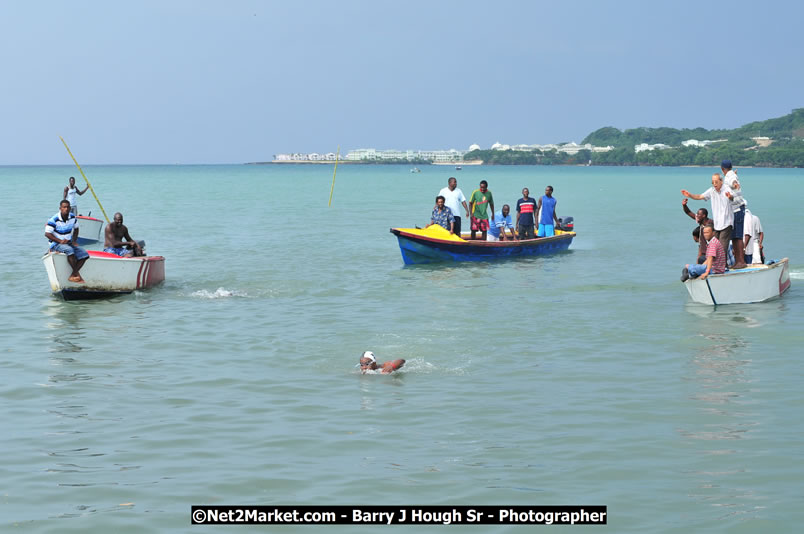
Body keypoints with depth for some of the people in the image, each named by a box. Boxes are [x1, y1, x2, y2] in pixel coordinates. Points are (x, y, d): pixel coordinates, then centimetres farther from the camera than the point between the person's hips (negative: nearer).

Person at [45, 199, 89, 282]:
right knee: (69, 250, -37)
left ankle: (72, 276, -19)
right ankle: (77, 274, -26)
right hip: (56, 244, -6)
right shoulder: (54, 220, -14)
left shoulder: (73, 218, 4)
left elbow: (76, 229, 20)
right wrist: (60, 241, -22)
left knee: (84, 254, -15)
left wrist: (74, 241, 4)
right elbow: (47, 234, -14)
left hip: (69, 243, 6)